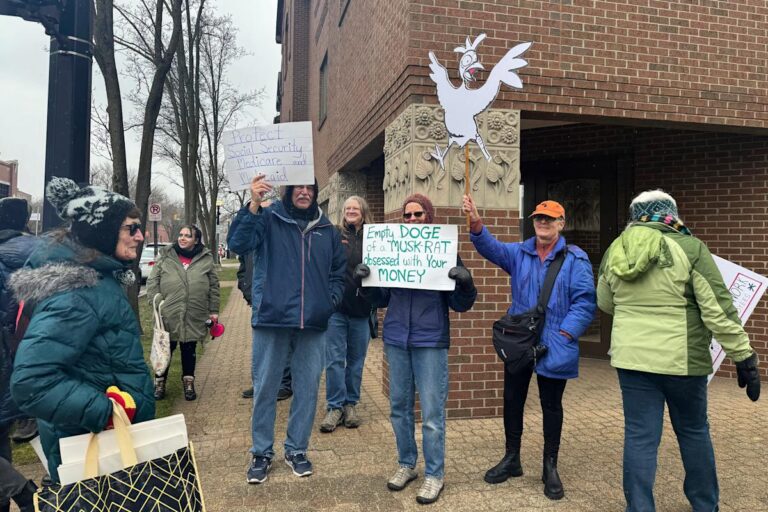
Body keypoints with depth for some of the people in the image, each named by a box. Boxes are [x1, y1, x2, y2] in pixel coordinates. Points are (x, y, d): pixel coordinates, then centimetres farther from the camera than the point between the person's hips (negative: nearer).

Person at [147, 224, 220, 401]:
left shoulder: (206, 258, 2)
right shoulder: (165, 256, 1)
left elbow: (214, 286, 5)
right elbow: (152, 282, 3)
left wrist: (214, 310, 4)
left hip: (194, 317, 0)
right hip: (168, 315, 0)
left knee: (189, 350, 12)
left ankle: (188, 383, 28)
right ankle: (160, 383, 27)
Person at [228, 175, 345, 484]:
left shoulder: (327, 230, 12)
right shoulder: (269, 219, 1)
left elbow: (339, 273, 19)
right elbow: (238, 243, -15)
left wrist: (330, 301, 4)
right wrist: (253, 205, -25)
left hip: (314, 324, 3)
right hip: (272, 319, -3)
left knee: (307, 388, 10)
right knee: (265, 388, 7)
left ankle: (297, 450, 28)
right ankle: (262, 452, 24)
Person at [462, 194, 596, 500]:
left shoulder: (576, 259, -3)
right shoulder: (518, 253, 6)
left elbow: (584, 302, -9)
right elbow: (491, 248, -13)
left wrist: (563, 335, -18)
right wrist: (476, 223, -31)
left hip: (553, 348, -3)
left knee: (551, 405, 10)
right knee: (512, 400, 12)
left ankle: (550, 467, 27)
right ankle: (511, 458, 30)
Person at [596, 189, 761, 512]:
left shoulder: (615, 251, 3)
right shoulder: (690, 248, -9)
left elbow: (605, 304, 16)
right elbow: (719, 310, -11)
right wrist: (743, 355, -4)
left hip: (631, 357, 2)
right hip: (681, 359, -2)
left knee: (640, 436, 8)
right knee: (694, 432, 19)